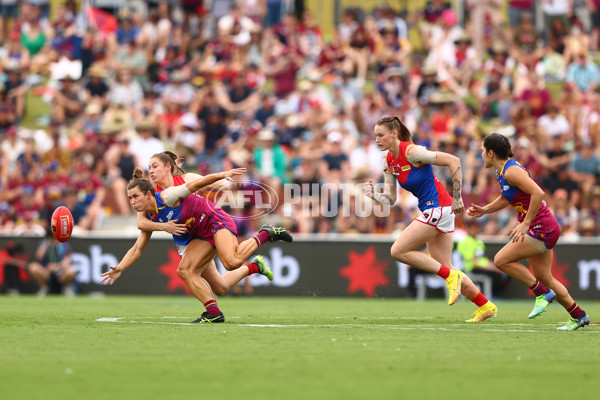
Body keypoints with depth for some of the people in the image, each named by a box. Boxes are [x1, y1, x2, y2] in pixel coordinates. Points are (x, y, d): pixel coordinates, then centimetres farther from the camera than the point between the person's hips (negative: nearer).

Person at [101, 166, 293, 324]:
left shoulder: (167, 197, -19)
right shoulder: (149, 219, 4)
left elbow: (196, 184, -17)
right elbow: (137, 249, 8)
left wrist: (222, 175, -28)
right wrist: (120, 268, -5)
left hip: (215, 220, -8)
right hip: (202, 236, 8)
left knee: (232, 262, -31)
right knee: (185, 271, -9)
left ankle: (265, 235, -9)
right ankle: (213, 311, -8)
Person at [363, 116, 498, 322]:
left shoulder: (411, 152, -18)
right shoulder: (388, 162, 7)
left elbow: (453, 161, -19)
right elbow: (390, 199, 10)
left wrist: (457, 197, -19)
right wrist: (375, 195, -12)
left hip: (438, 208, -9)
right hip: (430, 211, 9)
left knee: (398, 251, -12)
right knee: (446, 270, 10)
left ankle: (450, 276, -6)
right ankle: (486, 306, 19)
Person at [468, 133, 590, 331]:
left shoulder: (512, 171, -20)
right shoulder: (502, 171, 10)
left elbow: (538, 193, -29)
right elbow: (506, 197, 27)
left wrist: (525, 223, -27)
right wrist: (485, 210, 14)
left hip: (541, 228, -10)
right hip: (542, 229, 10)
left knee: (501, 260, -12)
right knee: (544, 278, 14)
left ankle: (542, 293, -3)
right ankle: (578, 316, 22)